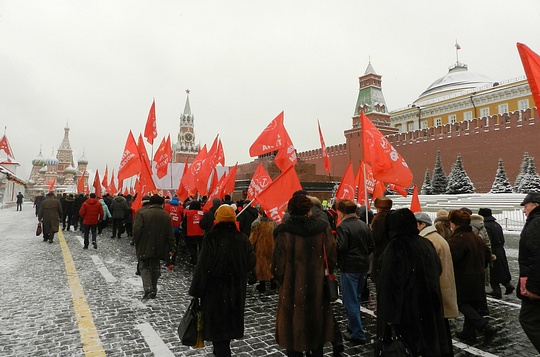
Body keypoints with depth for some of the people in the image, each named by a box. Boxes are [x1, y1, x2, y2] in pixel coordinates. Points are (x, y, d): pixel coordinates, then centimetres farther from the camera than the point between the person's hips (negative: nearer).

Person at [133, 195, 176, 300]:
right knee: (155, 267, 17)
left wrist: (137, 244, 1)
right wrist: (171, 248, 7)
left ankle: (148, 288, -12)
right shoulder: (166, 215, -1)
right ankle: (153, 290, 23)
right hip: (159, 247, 3)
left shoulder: (142, 213, -10)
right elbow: (170, 234, 0)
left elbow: (137, 230, -14)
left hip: (145, 247, -3)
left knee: (144, 267, 6)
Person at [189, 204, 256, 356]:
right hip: (236, 289, 5)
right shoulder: (242, 238, -5)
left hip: (215, 288, -4)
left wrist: (196, 290, -10)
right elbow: (251, 262, -3)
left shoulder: (211, 237, -17)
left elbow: (203, 265, -18)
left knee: (217, 326, 7)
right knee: (228, 323, 23)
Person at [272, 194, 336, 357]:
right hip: (318, 289, 3)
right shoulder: (322, 228, -5)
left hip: (292, 290, -2)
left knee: (293, 332, 12)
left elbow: (278, 264, -11)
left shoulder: (283, 231, -13)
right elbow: (331, 259, 0)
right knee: (316, 327, 22)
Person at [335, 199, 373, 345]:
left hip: (349, 268, -8)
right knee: (356, 298, 22)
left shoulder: (343, 227, -16)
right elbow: (371, 245, 9)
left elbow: (341, 248, -22)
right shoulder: (364, 225, 7)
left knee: (351, 301, 1)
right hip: (363, 266, 8)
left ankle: (358, 334, 4)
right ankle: (353, 326, 36)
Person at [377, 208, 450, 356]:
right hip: (429, 306, 7)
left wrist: (390, 315, -18)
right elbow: (438, 271, 15)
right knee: (429, 342, 19)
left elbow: (391, 284, -22)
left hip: (407, 310, -7)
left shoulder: (395, 248, -19)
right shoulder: (427, 243, 3)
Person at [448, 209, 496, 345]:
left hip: (463, 279, -9)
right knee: (473, 305, 16)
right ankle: (469, 333, 26)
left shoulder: (457, 238, -22)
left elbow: (451, 258, -30)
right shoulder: (476, 237, 10)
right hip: (478, 278, 9)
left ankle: (486, 326, -8)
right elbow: (487, 254, 19)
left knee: (462, 304, 4)